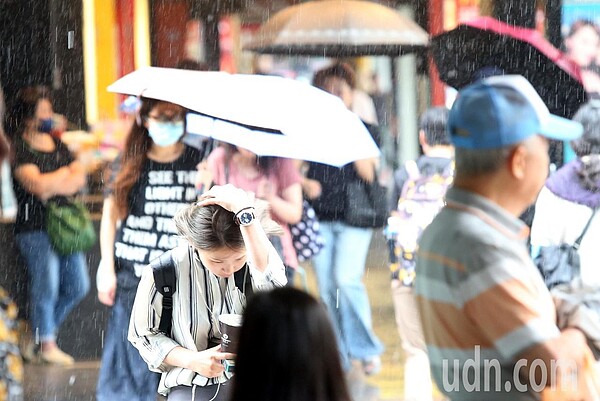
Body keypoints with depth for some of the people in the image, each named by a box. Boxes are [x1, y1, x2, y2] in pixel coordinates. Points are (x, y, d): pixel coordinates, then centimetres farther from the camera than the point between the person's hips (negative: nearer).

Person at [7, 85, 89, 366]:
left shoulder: (58, 144, 15)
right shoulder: (19, 148, -6)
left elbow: (79, 179, 7)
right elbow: (36, 184, -16)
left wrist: (51, 186, -11)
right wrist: (65, 174, -1)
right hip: (35, 226, -7)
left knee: (78, 286, 7)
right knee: (46, 285, -9)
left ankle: (45, 329, 24)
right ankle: (46, 344, 6)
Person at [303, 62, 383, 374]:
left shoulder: (366, 131, 4)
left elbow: (369, 175, -6)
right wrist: (305, 183, -11)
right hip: (319, 217, 3)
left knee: (346, 279, -18)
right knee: (326, 288, 2)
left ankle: (367, 348, -4)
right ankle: (339, 357, 11)